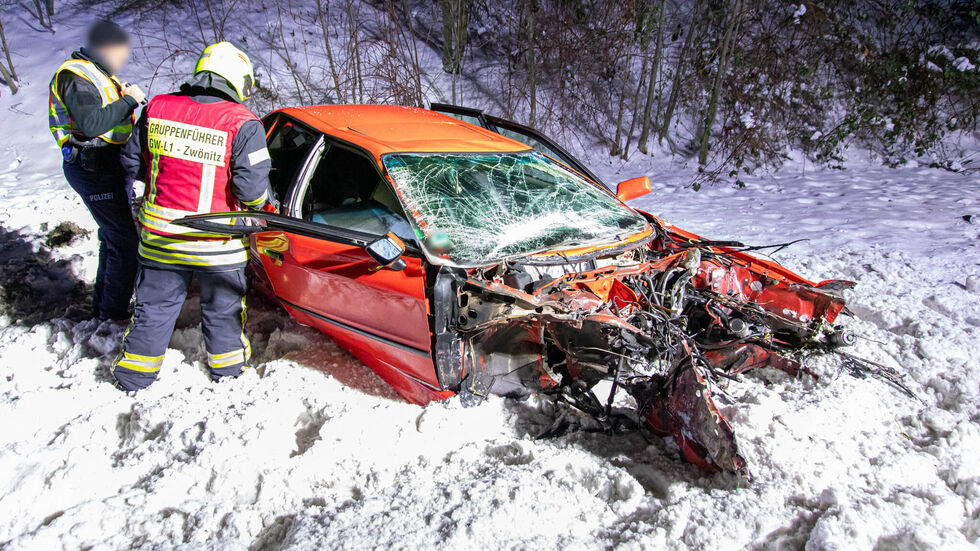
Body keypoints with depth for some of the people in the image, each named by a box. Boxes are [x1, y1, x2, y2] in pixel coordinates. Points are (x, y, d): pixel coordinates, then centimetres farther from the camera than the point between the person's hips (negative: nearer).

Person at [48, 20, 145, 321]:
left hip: (112, 167, 11)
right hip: (93, 170, -11)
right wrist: (128, 101, -25)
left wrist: (125, 99, 1)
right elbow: (89, 124, -28)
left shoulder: (101, 75, 16)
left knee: (114, 236, 19)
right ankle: (112, 315, -2)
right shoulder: (77, 76, -15)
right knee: (125, 240, -10)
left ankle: (103, 303, 33)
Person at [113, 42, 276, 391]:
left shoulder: (157, 108, -1)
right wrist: (264, 205, 3)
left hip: (159, 234, 4)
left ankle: (134, 373, 33)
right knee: (222, 307, 19)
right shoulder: (242, 123, -14)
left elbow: (132, 163, 7)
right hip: (216, 243, -3)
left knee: (154, 304, 19)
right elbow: (252, 187, -18)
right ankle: (227, 364, 37)